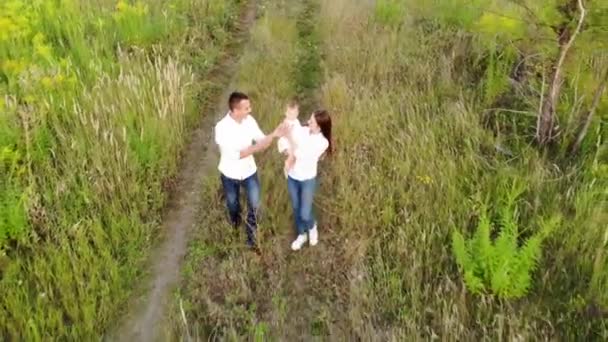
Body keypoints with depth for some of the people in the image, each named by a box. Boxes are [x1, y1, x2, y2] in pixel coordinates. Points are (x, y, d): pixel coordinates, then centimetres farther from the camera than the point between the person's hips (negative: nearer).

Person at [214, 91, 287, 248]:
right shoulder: (222, 128, -29)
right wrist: (256, 147, -33)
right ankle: (235, 223, 57)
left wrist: (273, 135, -27)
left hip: (249, 172, 3)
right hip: (230, 174, -3)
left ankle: (251, 234, 34)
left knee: (254, 204, 10)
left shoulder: (250, 120, -14)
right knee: (232, 203, 23)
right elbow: (235, 155, -30)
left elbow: (262, 142, -8)